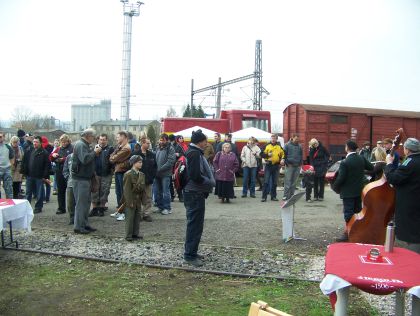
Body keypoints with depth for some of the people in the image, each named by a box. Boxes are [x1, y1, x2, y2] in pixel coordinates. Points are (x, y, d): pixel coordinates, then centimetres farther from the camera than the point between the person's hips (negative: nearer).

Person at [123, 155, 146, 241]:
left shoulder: (142, 175, 9)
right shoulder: (128, 174, -12)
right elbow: (127, 189, -15)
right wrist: (130, 201, -18)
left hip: (138, 200, 7)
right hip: (130, 200, -7)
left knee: (138, 217, 11)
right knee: (129, 218, -1)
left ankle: (135, 233, 21)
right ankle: (128, 235, 7)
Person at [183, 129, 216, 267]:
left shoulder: (193, 152, 14)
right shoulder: (195, 153, -17)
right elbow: (196, 176, -26)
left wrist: (210, 181, 9)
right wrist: (211, 183, -11)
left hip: (195, 193, 10)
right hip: (195, 194, -10)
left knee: (194, 224, 17)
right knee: (195, 225, -4)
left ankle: (191, 251, 26)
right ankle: (190, 255, 2)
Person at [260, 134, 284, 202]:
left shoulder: (279, 146, 10)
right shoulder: (267, 146, 2)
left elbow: (283, 154, 18)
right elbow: (262, 154, -1)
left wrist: (282, 160, 1)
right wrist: (267, 155, -17)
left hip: (276, 166, 3)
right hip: (268, 165, -3)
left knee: (274, 182, 8)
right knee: (266, 181, -5)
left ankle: (273, 196, 16)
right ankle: (264, 197, -2)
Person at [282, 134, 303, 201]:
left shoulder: (299, 146, 13)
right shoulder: (287, 145, 1)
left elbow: (301, 155, 18)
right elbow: (284, 154, -1)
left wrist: (300, 164, 8)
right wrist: (284, 162, -13)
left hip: (297, 166, 4)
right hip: (289, 166, -4)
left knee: (294, 182, 7)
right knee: (288, 181, -7)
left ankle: (291, 195, 14)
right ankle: (285, 195, -5)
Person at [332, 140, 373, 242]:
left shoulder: (345, 162, -20)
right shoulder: (362, 158, -2)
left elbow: (341, 178, -19)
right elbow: (371, 168, 8)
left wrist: (335, 187, -3)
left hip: (348, 192, -6)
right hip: (359, 190, 6)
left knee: (348, 213, 0)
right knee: (358, 211, 17)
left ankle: (347, 234, 5)